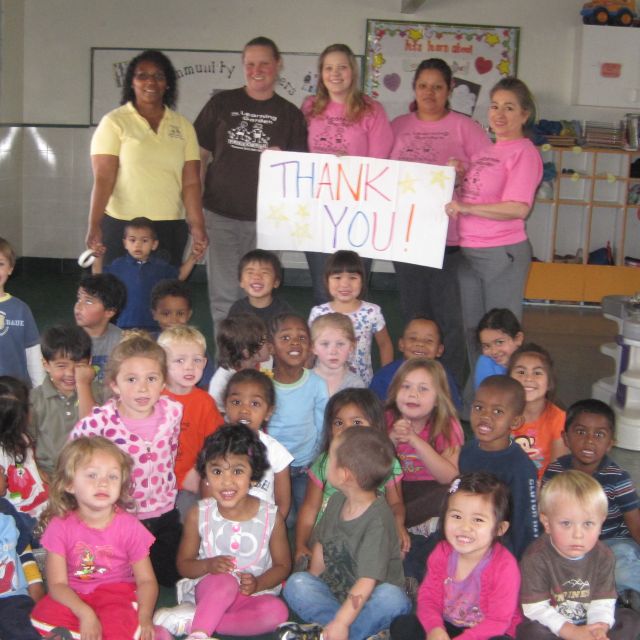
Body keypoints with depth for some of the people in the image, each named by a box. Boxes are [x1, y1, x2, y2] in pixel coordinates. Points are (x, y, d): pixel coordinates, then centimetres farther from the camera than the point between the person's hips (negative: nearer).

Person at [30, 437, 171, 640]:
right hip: (74, 598, 3)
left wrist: (144, 617, -26)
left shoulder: (129, 525, -8)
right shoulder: (60, 526, -8)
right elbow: (57, 583, -12)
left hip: (117, 594, -3)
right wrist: (85, 614, -29)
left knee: (118, 621, -37)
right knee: (42, 615, -29)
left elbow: (146, 580, -6)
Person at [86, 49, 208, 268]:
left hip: (171, 228, 3)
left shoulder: (183, 126, 8)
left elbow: (191, 182, 2)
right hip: (121, 226, -3)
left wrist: (197, 227, -7)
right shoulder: (114, 122, -1)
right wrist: (94, 226, -17)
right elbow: (103, 179, -8)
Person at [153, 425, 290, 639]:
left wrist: (257, 584, -17)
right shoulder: (199, 515, -5)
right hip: (209, 589, -2)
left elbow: (282, 565, 3)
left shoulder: (271, 517, -6)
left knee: (277, 612, -32)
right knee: (225, 582, -36)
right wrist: (208, 565, -19)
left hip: (254, 594, 2)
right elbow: (184, 563, 3)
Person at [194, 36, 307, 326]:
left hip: (266, 218, 0)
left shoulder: (290, 115, 7)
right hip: (221, 215, 0)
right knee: (224, 296, 2)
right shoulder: (222, 104, 6)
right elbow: (200, 155, 8)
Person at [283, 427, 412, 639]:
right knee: (296, 584, -19)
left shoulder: (377, 521, -23)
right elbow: (322, 544, 14)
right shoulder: (336, 501, -1)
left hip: (369, 600, -6)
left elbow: (367, 582, -28)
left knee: (391, 597, -36)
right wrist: (311, 586, 10)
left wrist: (340, 623, -32)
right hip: (334, 591, 7)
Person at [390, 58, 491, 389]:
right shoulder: (399, 126, 12)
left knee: (449, 318, -4)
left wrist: (464, 172, -21)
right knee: (413, 315, 13)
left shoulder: (465, 127, 1)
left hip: (450, 239, -4)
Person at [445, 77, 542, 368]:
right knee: (472, 330, 18)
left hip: (502, 253, -8)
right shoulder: (484, 150, 14)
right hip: (469, 251, 8)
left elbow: (519, 208, -21)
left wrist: (466, 207, -21)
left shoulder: (523, 151, -10)